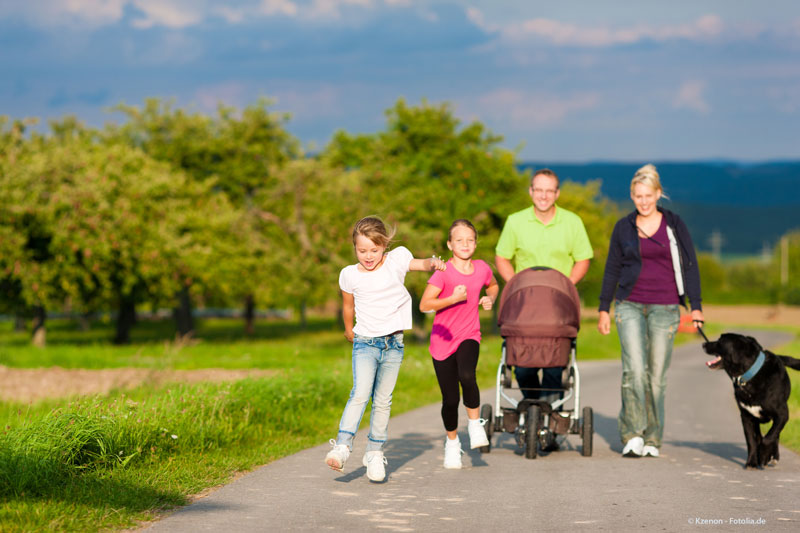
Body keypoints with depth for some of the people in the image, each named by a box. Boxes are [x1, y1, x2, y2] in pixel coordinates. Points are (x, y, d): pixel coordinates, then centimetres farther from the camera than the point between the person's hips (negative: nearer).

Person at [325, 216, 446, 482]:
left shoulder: (396, 261, -1)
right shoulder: (350, 275, 0)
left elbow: (420, 263, -18)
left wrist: (433, 262, -40)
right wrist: (349, 330, 29)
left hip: (393, 343, 1)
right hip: (365, 342, -1)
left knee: (383, 400, 6)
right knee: (360, 393, -20)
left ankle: (375, 453, 17)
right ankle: (342, 445, -24)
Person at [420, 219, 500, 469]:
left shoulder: (482, 268, 2)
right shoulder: (443, 272, -11)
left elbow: (493, 285, 25)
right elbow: (424, 305, -17)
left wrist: (490, 298, 4)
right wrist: (453, 298, -27)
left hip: (469, 336, 2)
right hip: (443, 341, -1)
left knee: (467, 375, -30)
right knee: (450, 399, 1)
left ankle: (475, 423, -7)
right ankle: (452, 442, 28)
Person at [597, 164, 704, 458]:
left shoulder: (674, 225, 3)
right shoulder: (624, 227, 7)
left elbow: (689, 266, 4)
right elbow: (612, 269, 13)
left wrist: (696, 307, -3)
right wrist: (604, 308, 12)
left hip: (664, 308, 0)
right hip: (630, 306, 0)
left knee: (657, 374, 1)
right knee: (634, 369, -16)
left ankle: (652, 439, 12)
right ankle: (633, 434, -10)